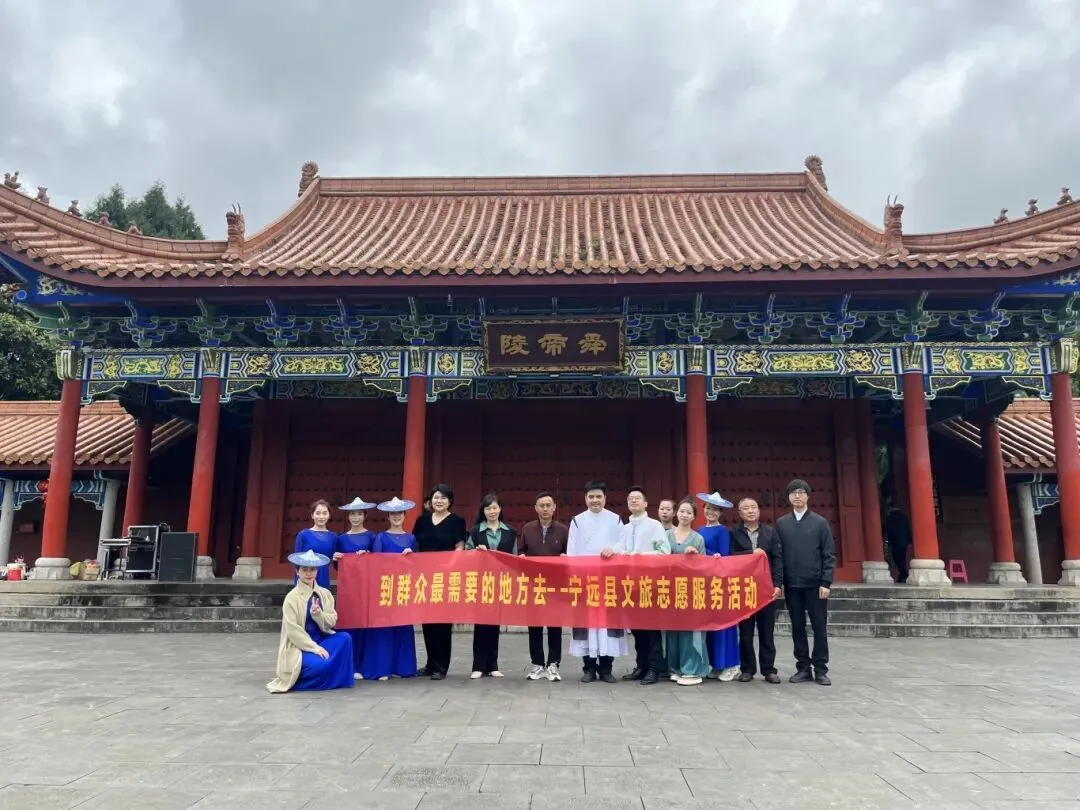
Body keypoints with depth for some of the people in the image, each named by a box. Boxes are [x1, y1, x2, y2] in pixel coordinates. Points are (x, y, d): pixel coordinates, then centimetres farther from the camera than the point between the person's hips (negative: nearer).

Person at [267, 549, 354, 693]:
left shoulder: (325, 594, 4)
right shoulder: (292, 597, -11)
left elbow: (332, 622, -1)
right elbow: (292, 630, -16)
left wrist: (318, 614, -22)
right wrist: (314, 647, -21)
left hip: (321, 639, 5)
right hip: (299, 645, -5)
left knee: (344, 638, -21)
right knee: (320, 665, -32)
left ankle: (339, 679, -8)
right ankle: (300, 676, 2)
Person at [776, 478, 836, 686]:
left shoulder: (820, 522, 1)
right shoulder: (781, 523, 6)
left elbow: (829, 555, -1)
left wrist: (826, 583, -8)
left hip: (815, 584, -2)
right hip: (792, 585, 2)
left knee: (819, 627, 3)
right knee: (798, 628, 7)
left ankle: (820, 669, 13)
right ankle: (803, 668, 16)